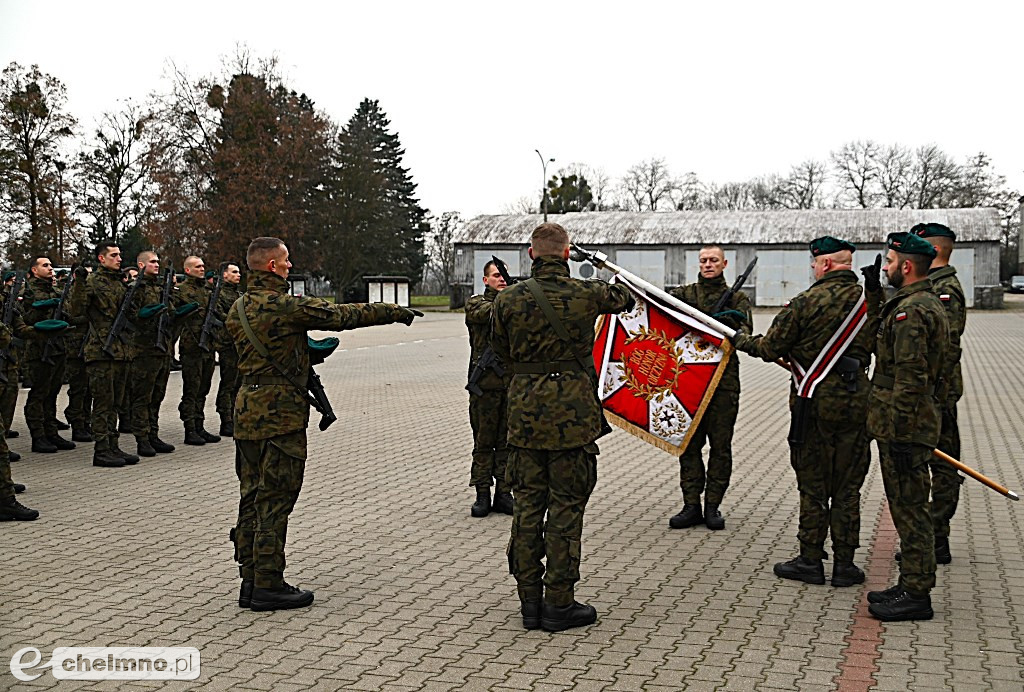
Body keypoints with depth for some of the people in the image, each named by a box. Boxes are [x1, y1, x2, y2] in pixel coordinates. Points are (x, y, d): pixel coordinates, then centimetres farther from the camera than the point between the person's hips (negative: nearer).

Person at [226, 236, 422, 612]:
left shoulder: (237, 309, 11)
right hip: (280, 413, -8)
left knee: (252, 496, 12)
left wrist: (310, 349, 21)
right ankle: (268, 585, 2)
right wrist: (395, 312, -1)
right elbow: (343, 315, -11)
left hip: (247, 409, 8)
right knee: (275, 498, -3)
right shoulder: (287, 306, -15)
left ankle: (250, 580, 19)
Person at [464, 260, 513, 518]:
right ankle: (482, 495, 10)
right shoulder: (475, 303, 5)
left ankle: (503, 493, 15)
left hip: (513, 383, 3)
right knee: (484, 442, 3)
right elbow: (486, 312, -19)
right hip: (485, 384, -3)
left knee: (507, 442, 7)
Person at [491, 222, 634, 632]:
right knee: (565, 508, 4)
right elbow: (623, 298, 16)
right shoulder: (587, 294, -6)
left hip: (525, 413, 3)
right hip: (573, 414, -3)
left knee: (527, 505, 11)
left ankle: (529, 601, 18)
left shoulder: (508, 300, 0)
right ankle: (559, 604, 10)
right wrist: (620, 290, 40)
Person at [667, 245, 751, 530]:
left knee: (721, 445, 2)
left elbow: (745, 330, -6)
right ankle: (691, 506, 11)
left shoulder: (737, 298, 9)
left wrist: (733, 325, -29)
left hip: (724, 381, -1)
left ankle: (712, 506, 12)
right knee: (689, 443, 3)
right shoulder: (685, 293, 13)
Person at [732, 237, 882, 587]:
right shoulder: (869, 300, 3)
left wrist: (741, 340, 12)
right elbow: (875, 344, 14)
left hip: (814, 403, -4)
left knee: (812, 486, 6)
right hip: (855, 401, 4)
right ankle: (845, 563, 15)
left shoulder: (806, 302, -13)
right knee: (847, 486, 11)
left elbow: (770, 348, -7)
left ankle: (811, 560, 13)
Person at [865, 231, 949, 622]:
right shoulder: (931, 304, 16)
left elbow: (909, 380, -24)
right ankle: (912, 586, 26)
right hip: (921, 421, 11)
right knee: (909, 508, 17)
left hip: (903, 428, -11)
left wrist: (899, 435, -22)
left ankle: (916, 596, 5)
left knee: (909, 509, -3)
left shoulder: (910, 311, -19)